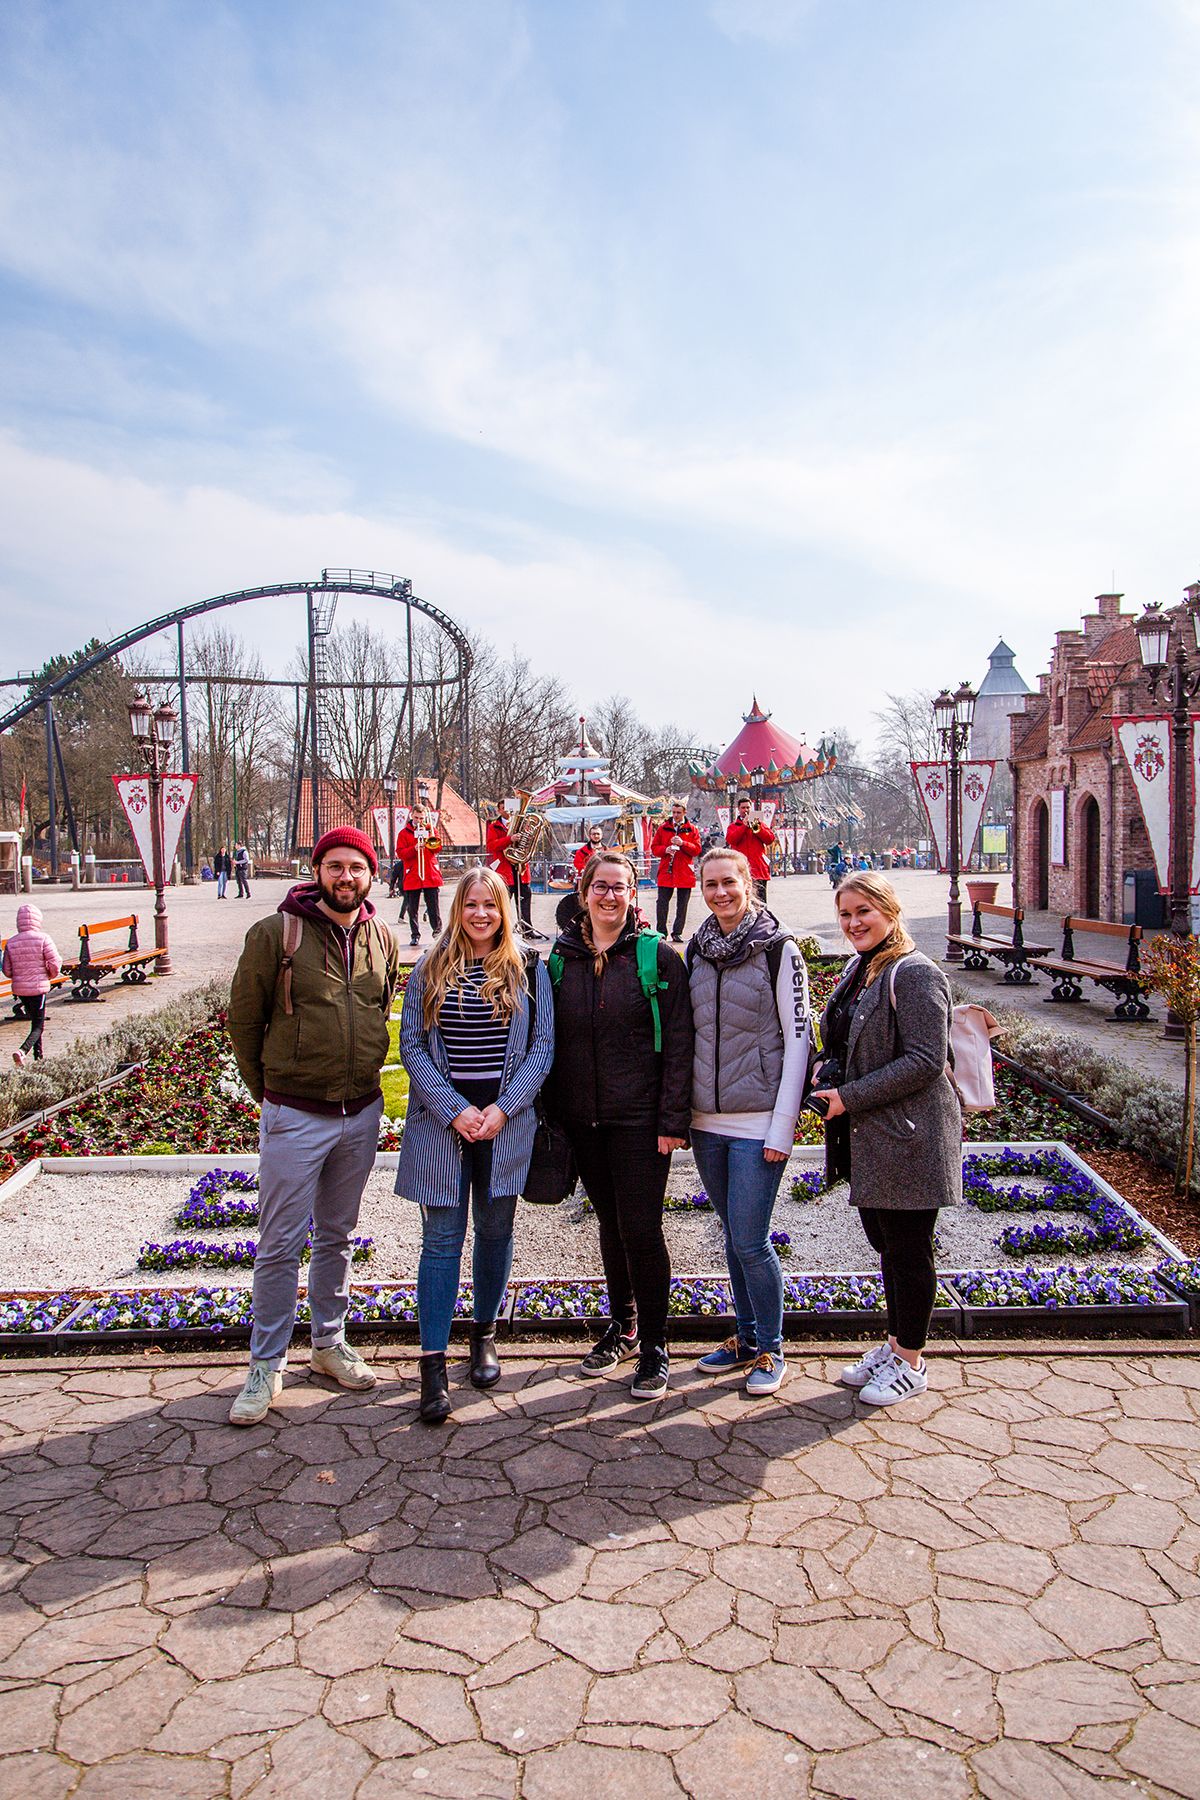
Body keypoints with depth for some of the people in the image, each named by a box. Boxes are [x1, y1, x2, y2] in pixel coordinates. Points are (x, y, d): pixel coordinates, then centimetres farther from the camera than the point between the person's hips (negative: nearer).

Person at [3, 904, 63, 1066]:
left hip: (19, 988, 4)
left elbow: (7, 971, 4)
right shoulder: (43, 939, -12)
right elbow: (55, 964, -13)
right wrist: (50, 975, 9)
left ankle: (38, 1057, 25)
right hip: (38, 987, -4)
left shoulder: (11, 943, -1)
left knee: (35, 1022, 21)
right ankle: (23, 1051, -24)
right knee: (38, 1026, 0)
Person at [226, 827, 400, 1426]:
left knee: (337, 1235, 17)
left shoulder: (382, 939, 3)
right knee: (280, 1244, 2)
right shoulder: (276, 933, -11)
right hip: (294, 1117, -4)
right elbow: (243, 1018, -2)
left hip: (362, 1112, 4)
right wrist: (268, 1091, 4)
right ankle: (267, 1365, 17)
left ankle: (329, 1343, 32)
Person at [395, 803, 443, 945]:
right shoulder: (404, 833, 8)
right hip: (412, 877, 0)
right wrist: (415, 849, -16)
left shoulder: (430, 830, 12)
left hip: (431, 874, 0)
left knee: (433, 906, -1)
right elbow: (400, 853, -1)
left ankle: (437, 931, 11)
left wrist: (427, 835, -12)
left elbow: (437, 848, 1)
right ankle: (415, 935, 9)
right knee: (412, 908, 1)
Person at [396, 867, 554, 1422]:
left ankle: (484, 1333, 32)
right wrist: (454, 1110, -11)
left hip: (506, 1120, 1)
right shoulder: (430, 971, 3)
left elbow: (542, 1046, 1)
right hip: (442, 1120, 0)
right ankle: (432, 1363, 4)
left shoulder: (528, 970, 3)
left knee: (495, 1229, 12)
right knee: (441, 1238, -1)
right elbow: (412, 1045, 0)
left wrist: (504, 1108, -11)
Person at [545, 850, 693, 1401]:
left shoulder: (658, 958, -5)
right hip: (581, 1118, 4)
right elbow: (549, 1040, 11)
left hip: (640, 1119, -4)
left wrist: (672, 1118, -12)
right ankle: (622, 1328, 31)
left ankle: (653, 1345, 12)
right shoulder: (560, 959, 6)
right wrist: (550, 1112, 7)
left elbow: (678, 1044, -7)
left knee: (641, 1228, -3)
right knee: (610, 1223, 15)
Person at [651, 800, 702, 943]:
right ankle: (661, 932, 6)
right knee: (662, 901, -3)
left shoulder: (692, 829, 8)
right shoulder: (663, 828, 10)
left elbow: (697, 850, 0)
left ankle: (677, 933, 10)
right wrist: (665, 850, -10)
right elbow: (654, 848, 10)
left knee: (682, 904, 3)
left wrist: (683, 843, -15)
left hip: (685, 872, 0)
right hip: (666, 871, 0)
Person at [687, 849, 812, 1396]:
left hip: (758, 1120, -5)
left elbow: (798, 1038, -9)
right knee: (732, 1233, 15)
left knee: (750, 1241, -3)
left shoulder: (778, 949, -8)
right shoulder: (697, 950, 7)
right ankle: (746, 1339, 30)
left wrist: (783, 1126, -13)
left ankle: (771, 1350, 16)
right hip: (707, 1119, 5)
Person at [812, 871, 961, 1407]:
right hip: (868, 1138, 9)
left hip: (909, 1137, -9)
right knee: (885, 1244, 18)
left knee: (908, 1251, 3)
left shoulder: (915, 975, -16)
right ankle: (895, 1344, 33)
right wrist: (827, 1070, 3)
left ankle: (910, 1363, 18)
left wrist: (850, 1097, -19)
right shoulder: (858, 970, 13)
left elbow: (925, 1062, -21)